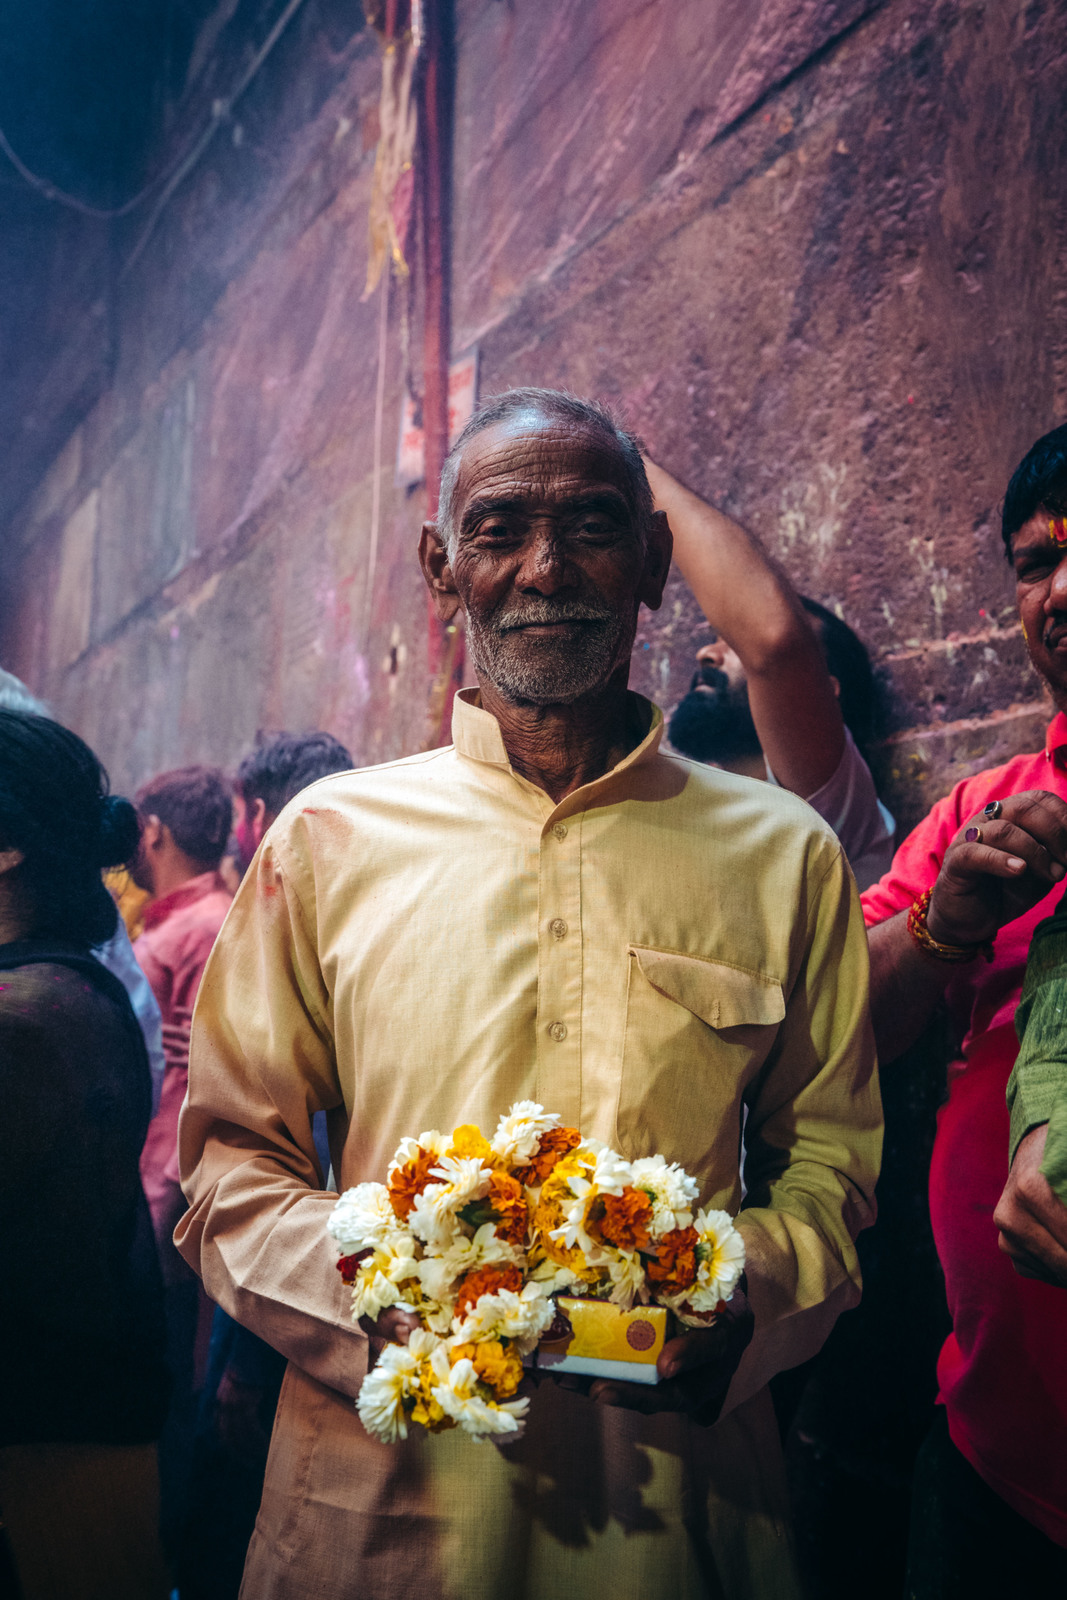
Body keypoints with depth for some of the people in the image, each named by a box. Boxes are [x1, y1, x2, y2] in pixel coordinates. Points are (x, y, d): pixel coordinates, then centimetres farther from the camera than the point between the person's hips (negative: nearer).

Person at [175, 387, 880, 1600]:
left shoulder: (783, 854, 3)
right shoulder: (328, 839, 1)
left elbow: (829, 1151, 9)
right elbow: (230, 1162, 4)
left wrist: (747, 1299, -11)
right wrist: (380, 1300, -14)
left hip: (680, 1502, 1)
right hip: (385, 1492, 0)